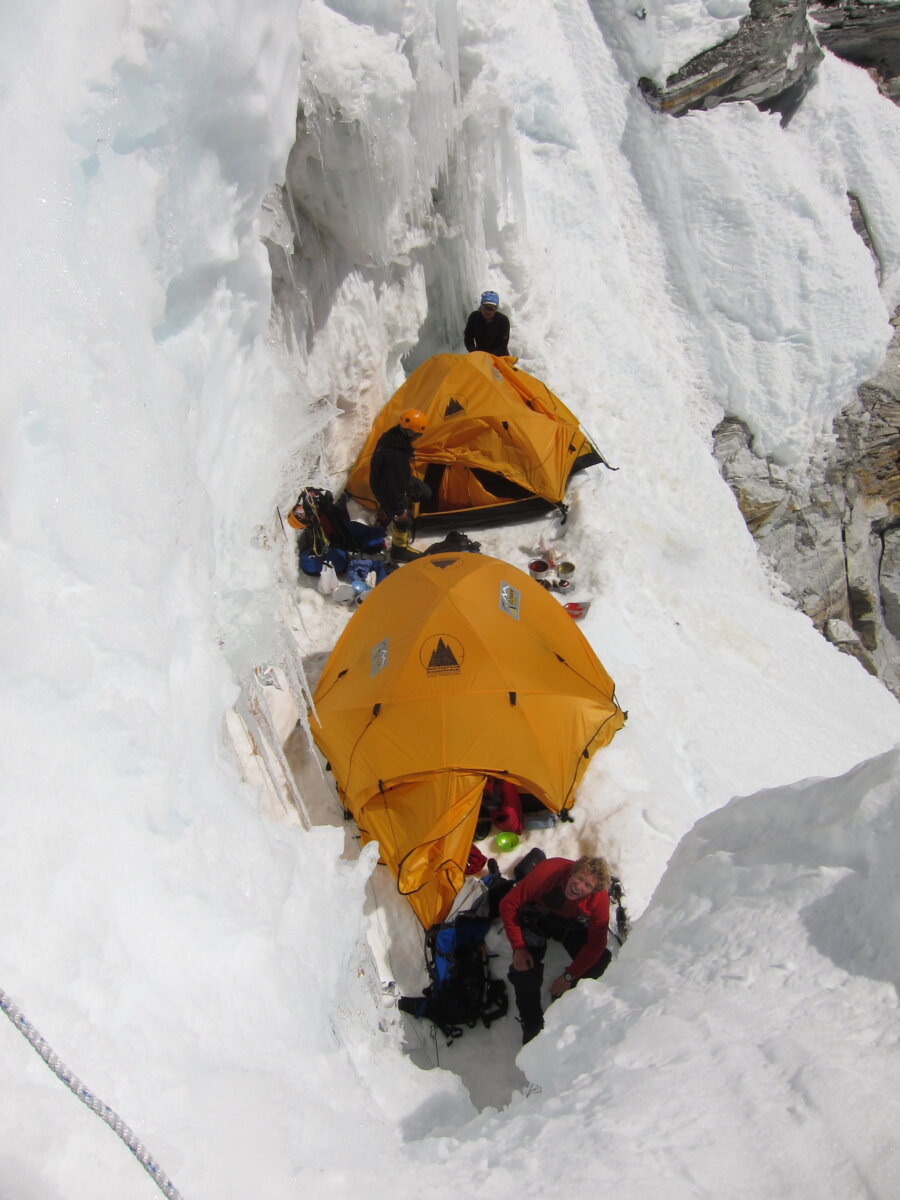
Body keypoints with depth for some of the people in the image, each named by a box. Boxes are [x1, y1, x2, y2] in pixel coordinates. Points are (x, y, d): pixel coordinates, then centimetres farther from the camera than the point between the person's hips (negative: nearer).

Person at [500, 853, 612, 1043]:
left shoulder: (599, 898, -29)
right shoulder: (548, 872, -38)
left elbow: (596, 943, -18)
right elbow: (508, 904, -27)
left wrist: (569, 976, -18)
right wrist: (518, 947, -26)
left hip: (571, 923, 2)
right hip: (537, 916, -2)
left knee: (600, 961, -18)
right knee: (524, 965, -24)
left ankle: (564, 994, 7)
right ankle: (532, 1027, -6)